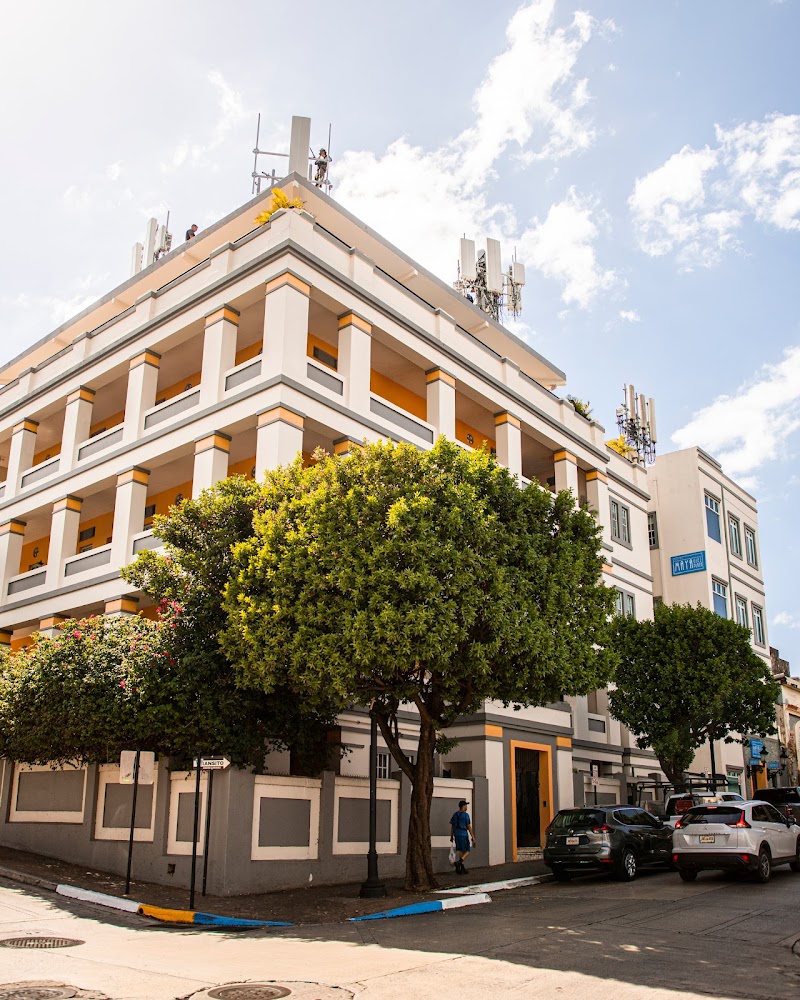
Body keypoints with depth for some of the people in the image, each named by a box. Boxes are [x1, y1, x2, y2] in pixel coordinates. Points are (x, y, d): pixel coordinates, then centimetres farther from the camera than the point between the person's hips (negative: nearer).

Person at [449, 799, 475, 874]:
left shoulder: (455, 815, 11)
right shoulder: (465, 815, -8)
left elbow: (452, 826, 12)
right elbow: (469, 826, -8)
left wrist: (451, 836, 18)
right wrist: (472, 836, -3)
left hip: (456, 835, 6)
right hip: (464, 834, -6)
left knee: (461, 851, 11)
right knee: (467, 851, 2)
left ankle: (462, 869, 10)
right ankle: (459, 862, -20)